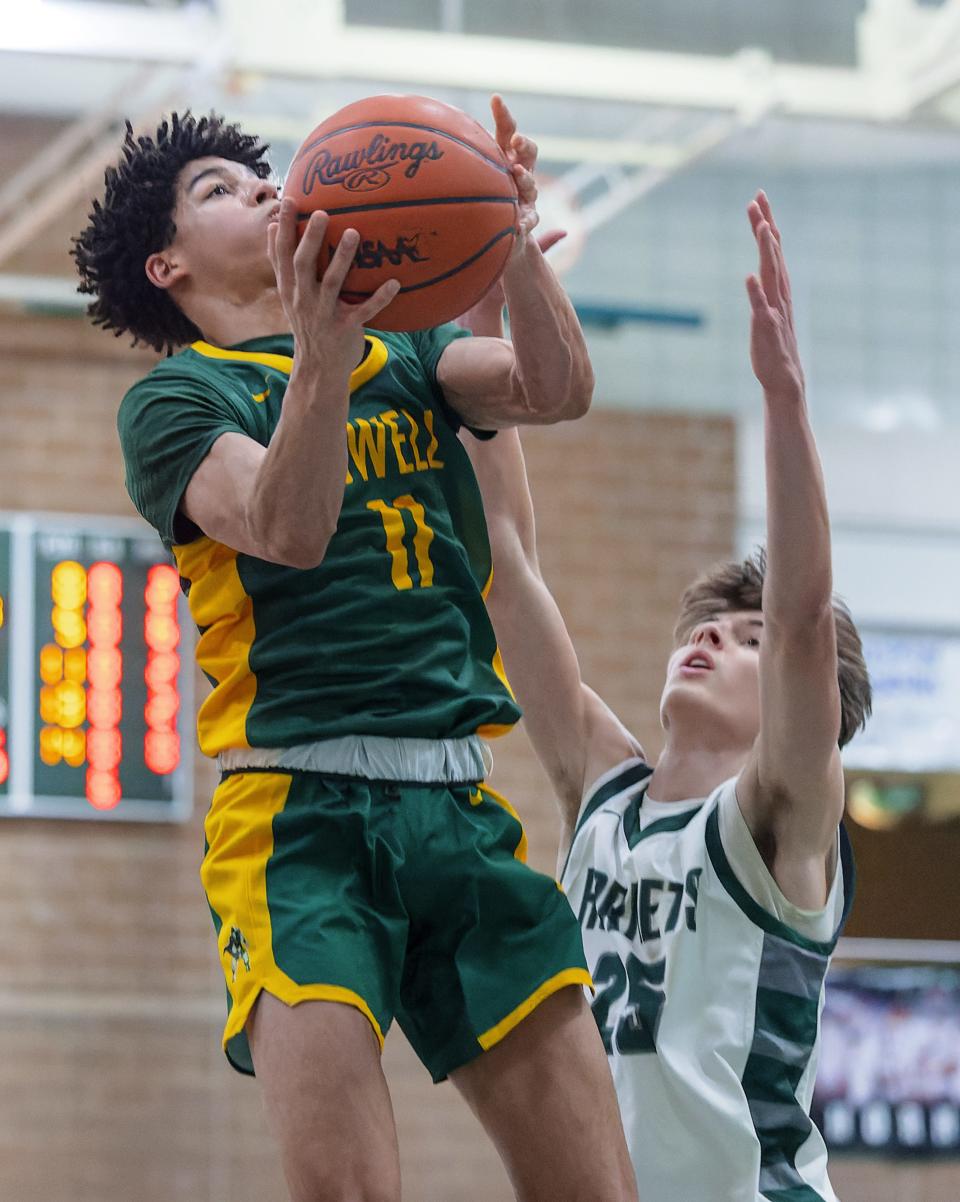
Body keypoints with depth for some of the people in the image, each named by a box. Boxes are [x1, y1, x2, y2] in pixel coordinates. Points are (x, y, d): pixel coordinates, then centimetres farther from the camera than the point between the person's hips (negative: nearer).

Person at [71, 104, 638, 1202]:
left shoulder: (402, 357, 21)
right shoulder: (176, 398, 5)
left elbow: (558, 390, 1)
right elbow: (286, 529, -16)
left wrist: (514, 245, -17)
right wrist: (322, 358, -33)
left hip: (458, 806, 5)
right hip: (299, 812, -5)